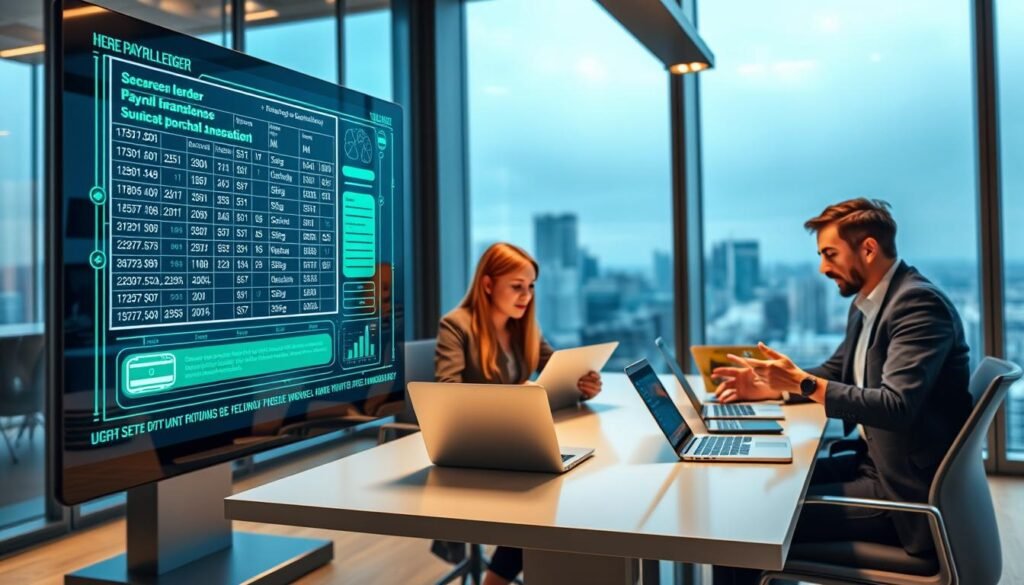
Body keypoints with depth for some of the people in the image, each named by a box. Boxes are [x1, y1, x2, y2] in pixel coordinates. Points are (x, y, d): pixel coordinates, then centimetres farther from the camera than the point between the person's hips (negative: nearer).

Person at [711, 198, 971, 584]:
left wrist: (804, 383, -33)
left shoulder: (919, 304, -19)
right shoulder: (866, 305, 10)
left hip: (905, 487, -10)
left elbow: (896, 405, -30)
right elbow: (835, 373, 23)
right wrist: (773, 386, 7)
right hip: (875, 463, 10)